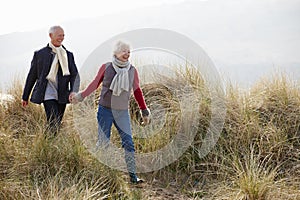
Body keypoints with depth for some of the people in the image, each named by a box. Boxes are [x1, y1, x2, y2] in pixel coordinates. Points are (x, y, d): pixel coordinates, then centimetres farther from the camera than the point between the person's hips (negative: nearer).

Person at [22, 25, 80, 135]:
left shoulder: (68, 55, 11)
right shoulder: (40, 54, 4)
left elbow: (75, 75, 2)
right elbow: (32, 76, 9)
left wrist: (73, 92, -17)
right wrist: (25, 97, 12)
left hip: (62, 96, 4)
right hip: (48, 94, -4)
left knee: (57, 125, 9)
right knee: (53, 123, -17)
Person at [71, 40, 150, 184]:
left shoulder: (132, 71, 5)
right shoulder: (106, 67, 0)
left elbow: (137, 91, 11)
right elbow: (95, 83, 6)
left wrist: (144, 111, 12)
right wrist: (80, 96, -3)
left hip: (122, 112, 2)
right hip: (105, 109, -2)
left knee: (128, 142, -5)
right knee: (103, 142, 0)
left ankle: (132, 175, -3)